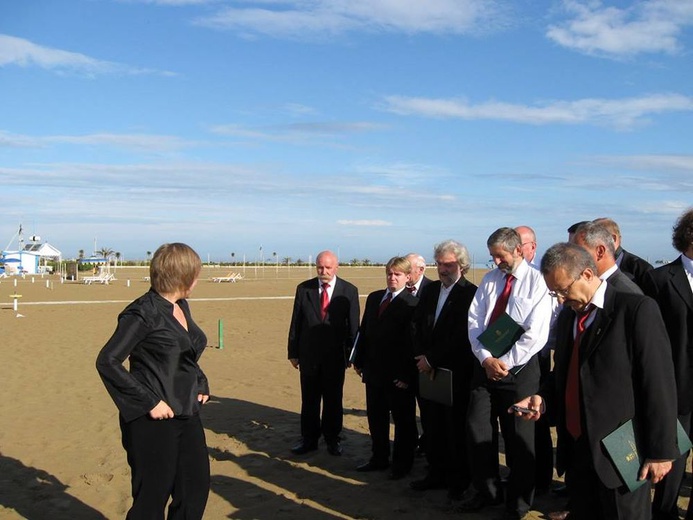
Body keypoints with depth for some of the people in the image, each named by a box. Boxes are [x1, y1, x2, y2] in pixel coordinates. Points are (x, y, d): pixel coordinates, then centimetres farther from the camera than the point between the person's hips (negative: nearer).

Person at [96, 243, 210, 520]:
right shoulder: (143, 313, -16)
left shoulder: (181, 306, 9)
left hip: (187, 414, 8)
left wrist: (201, 385, 7)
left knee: (195, 489, 16)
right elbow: (107, 362, -20)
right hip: (154, 421, -8)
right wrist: (149, 402, -21)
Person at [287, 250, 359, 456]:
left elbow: (353, 325, -1)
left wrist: (352, 354, -4)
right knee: (309, 399, 10)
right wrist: (293, 352, 2)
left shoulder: (349, 291, -3)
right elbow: (296, 322, 3)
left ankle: (332, 439, 25)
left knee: (333, 400, 10)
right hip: (309, 354, 1)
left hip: (335, 355, -1)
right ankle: (309, 439, 23)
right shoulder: (303, 289, 0)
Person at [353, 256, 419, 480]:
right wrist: (359, 360, 9)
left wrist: (406, 375, -18)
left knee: (403, 420, 9)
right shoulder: (374, 298, 9)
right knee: (376, 418, 16)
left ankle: (402, 463, 22)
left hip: (399, 375, -6)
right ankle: (379, 458, 30)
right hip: (373, 370, 7)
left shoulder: (412, 304, -12)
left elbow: (412, 342, -15)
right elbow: (364, 331, 13)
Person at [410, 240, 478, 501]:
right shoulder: (430, 290, 11)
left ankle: (459, 481, 17)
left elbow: (461, 337, -16)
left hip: (456, 372, -6)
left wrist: (432, 359, -13)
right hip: (428, 369, 6)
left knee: (456, 428, 4)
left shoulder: (470, 293, -11)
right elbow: (417, 325, 11)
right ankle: (437, 473, 25)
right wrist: (422, 357, -3)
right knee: (432, 426, 11)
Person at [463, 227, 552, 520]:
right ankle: (486, 491, 28)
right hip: (485, 365, 5)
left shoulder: (536, 282, -8)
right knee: (478, 429, 9)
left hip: (518, 369, -5)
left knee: (519, 437, 6)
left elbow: (535, 334, -15)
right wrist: (485, 358, -11)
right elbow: (474, 321, 3)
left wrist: (505, 363, -14)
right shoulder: (489, 280, 9)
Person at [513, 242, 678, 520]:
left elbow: (659, 384, -14)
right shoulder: (567, 315, 11)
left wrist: (661, 451, -14)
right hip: (576, 448, 7)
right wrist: (544, 399, 0)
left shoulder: (637, 309, -13)